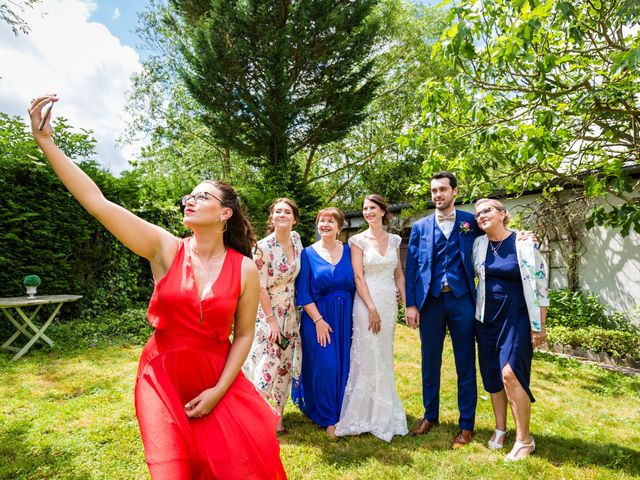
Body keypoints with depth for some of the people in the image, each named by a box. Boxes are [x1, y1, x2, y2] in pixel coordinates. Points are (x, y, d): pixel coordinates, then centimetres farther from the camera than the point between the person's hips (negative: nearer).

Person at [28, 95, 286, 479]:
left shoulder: (246, 270, -9)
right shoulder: (166, 249, -9)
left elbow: (244, 335, -3)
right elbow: (96, 201, -13)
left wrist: (219, 390, -9)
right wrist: (46, 140, -14)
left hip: (219, 379, 0)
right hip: (163, 376, 0)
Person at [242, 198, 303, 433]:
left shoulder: (296, 239, -1)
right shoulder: (264, 247, -19)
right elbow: (260, 287, -17)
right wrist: (272, 320, -16)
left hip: (290, 314, 6)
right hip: (268, 312, -5)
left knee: (285, 364, 12)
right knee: (267, 364, 1)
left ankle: (279, 415, 27)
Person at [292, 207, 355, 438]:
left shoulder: (348, 251, 6)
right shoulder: (308, 254, -2)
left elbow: (354, 285, 8)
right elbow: (303, 293, -5)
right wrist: (318, 319, -13)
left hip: (346, 317, 3)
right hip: (318, 317, -3)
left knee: (344, 365, 8)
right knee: (325, 366, -5)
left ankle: (343, 412, 30)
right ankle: (328, 418, 14)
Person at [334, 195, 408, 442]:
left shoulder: (394, 240, 9)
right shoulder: (358, 240, -4)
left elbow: (399, 275, 12)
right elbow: (358, 277, -9)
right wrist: (372, 308, -14)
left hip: (389, 303, 4)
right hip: (367, 302, -4)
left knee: (385, 357, 15)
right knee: (367, 357, 1)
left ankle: (383, 411, 32)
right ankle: (365, 413, 17)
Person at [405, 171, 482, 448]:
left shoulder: (471, 222, 4)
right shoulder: (420, 227, 7)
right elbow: (411, 268, 3)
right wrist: (410, 304, -2)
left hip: (461, 299, -1)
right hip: (430, 300, 2)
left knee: (465, 364, 7)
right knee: (430, 362, 12)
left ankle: (466, 424, 22)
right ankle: (430, 416, 30)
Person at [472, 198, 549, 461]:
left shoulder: (525, 243, -9)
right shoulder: (478, 244, 3)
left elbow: (540, 284, -6)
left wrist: (540, 326, -6)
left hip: (517, 316, -4)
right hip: (487, 316, 5)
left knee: (510, 373, -11)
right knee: (492, 374, 10)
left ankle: (524, 439, 7)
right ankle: (500, 428, 28)